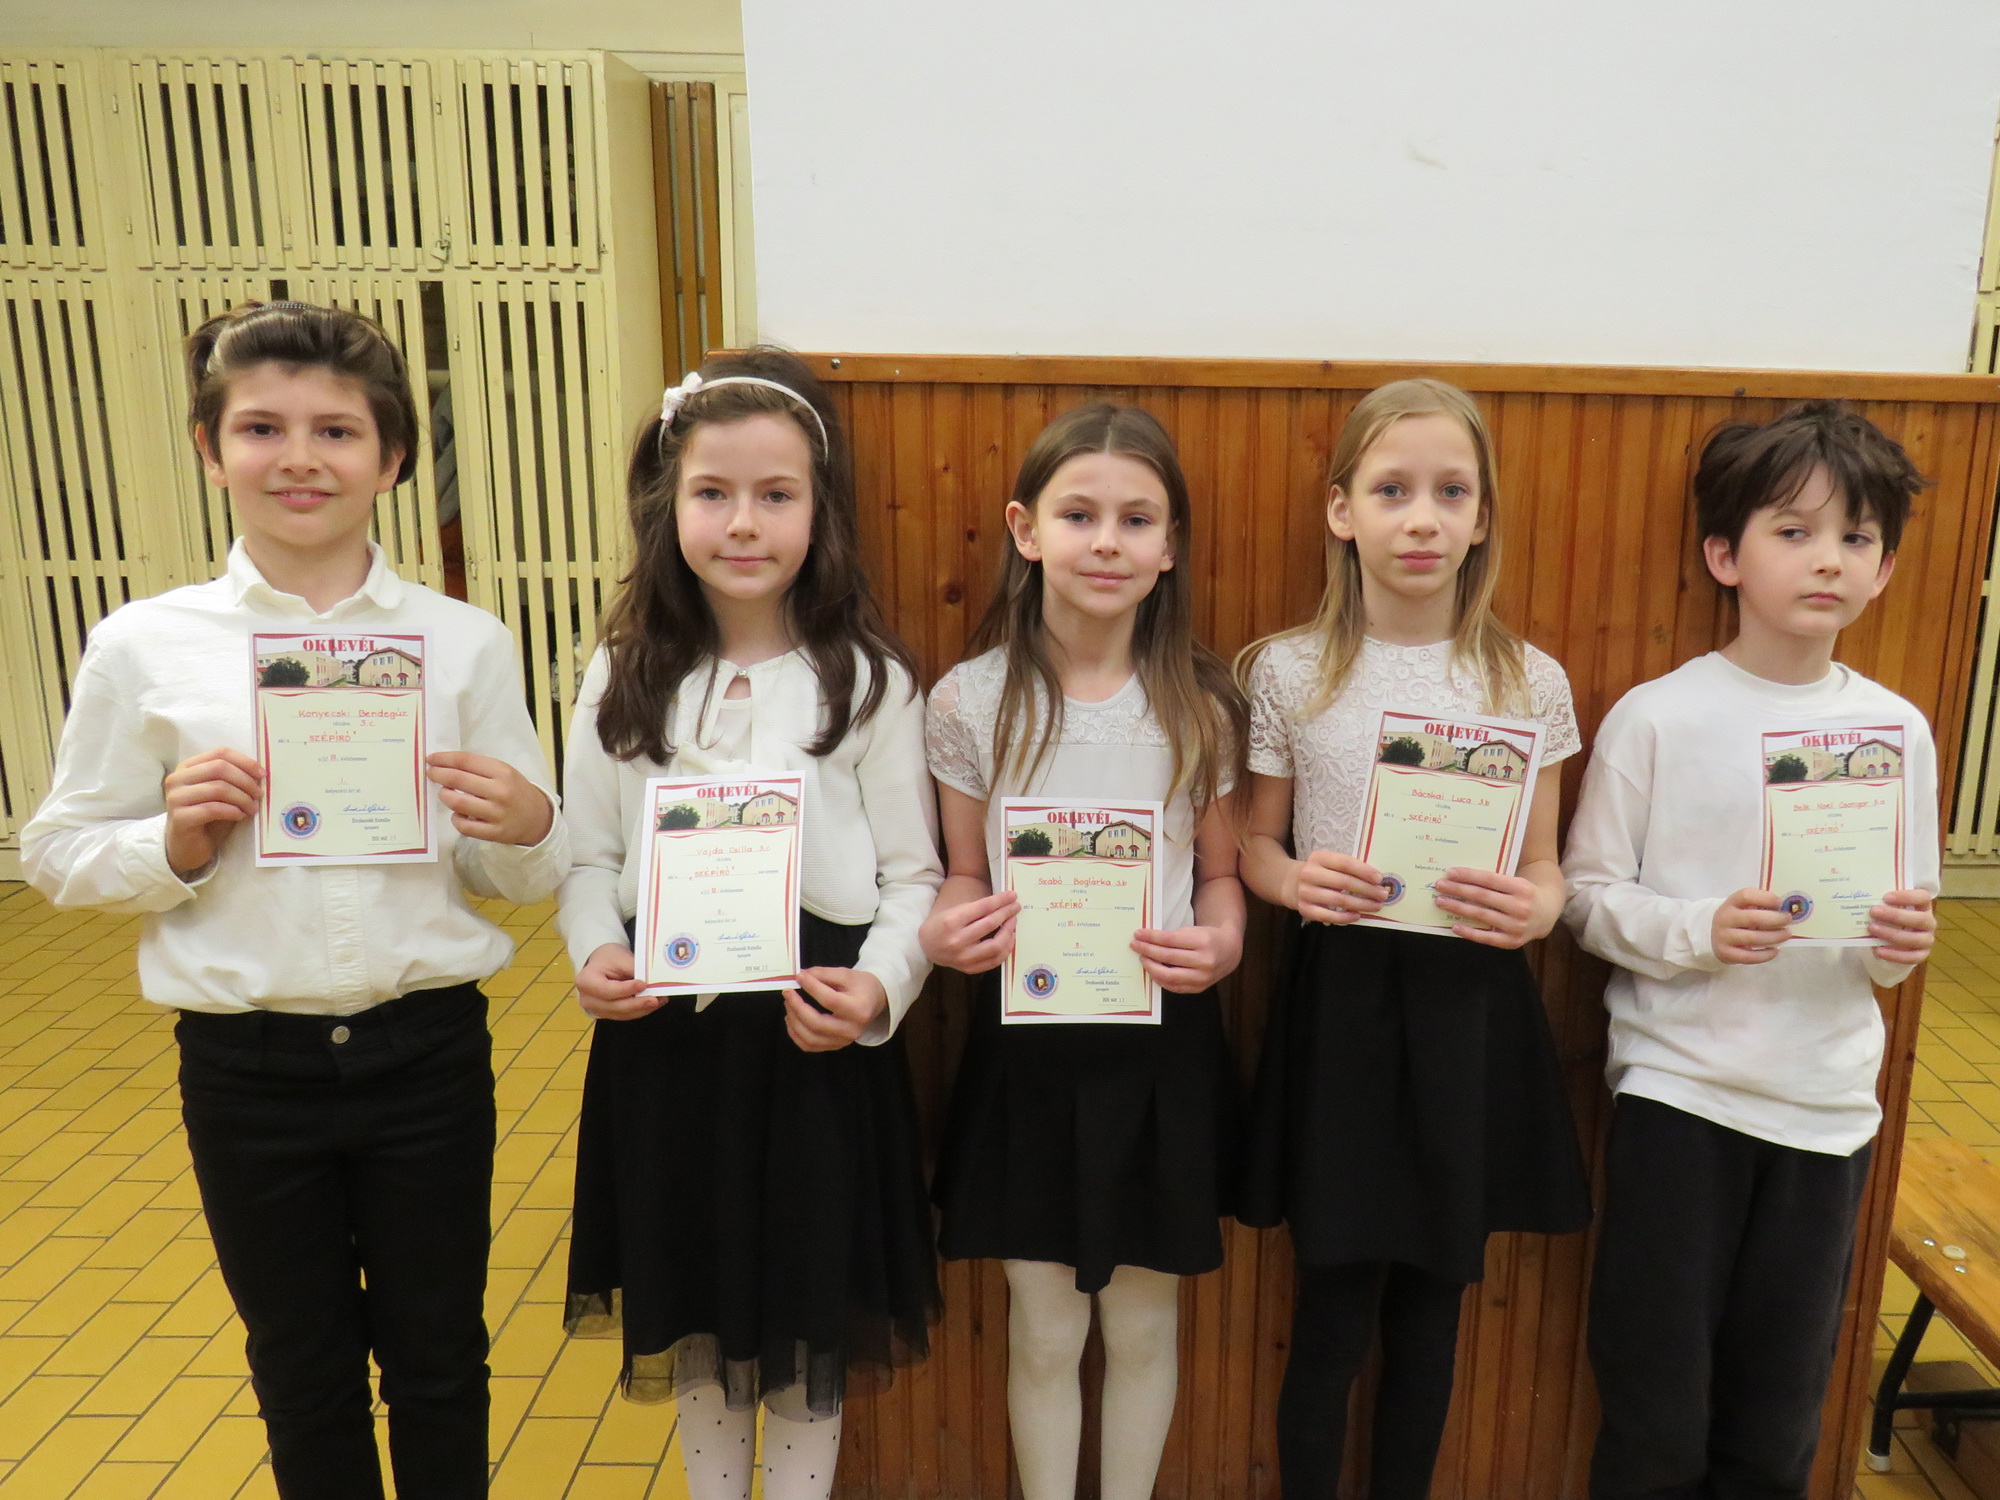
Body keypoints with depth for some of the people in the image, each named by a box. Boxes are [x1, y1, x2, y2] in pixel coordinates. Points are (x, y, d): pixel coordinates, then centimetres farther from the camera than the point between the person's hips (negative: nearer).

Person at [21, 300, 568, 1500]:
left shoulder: (466, 643, -3)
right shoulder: (143, 648, -4)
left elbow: (531, 877, 2)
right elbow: (58, 857, 4)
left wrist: (524, 829, -19)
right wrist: (176, 843, -15)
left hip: (428, 1048, 0)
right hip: (246, 1066, 1)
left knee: (438, 1357, 17)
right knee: (300, 1367, 20)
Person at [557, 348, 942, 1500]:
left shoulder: (869, 679, -7)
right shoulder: (627, 676, 1)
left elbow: (913, 873, -6)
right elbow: (591, 855, 5)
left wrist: (880, 986, -22)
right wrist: (597, 953, -14)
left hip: (815, 1033, -2)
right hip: (665, 1033, 3)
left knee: (806, 1313, 15)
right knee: (694, 1310, 20)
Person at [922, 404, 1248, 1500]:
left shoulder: (1201, 705, -6)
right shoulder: (970, 700, -8)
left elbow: (1221, 871, 4)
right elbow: (964, 877, 2)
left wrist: (1222, 942, -16)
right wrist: (947, 933, -19)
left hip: (1161, 1049, 1)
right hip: (1025, 1046, 0)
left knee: (1143, 1326, 17)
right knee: (1042, 1333, 14)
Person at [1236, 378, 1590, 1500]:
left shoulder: (1531, 681, -1)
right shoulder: (1289, 670, -3)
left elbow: (1546, 868, 5)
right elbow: (1255, 842, 5)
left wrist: (1538, 906, -17)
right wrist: (1294, 880, -17)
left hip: (1471, 1001, 2)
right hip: (1340, 997, -1)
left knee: (1433, 1298, 16)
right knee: (1337, 1303, 7)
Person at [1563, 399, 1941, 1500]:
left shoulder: (1898, 729, 1)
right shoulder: (1656, 717, -9)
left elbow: (1897, 945, 8)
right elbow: (1586, 894, -7)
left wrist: (1900, 943, -13)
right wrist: (1698, 931, -24)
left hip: (1827, 1099, 3)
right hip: (1677, 1089, -3)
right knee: (1655, 1408, 9)